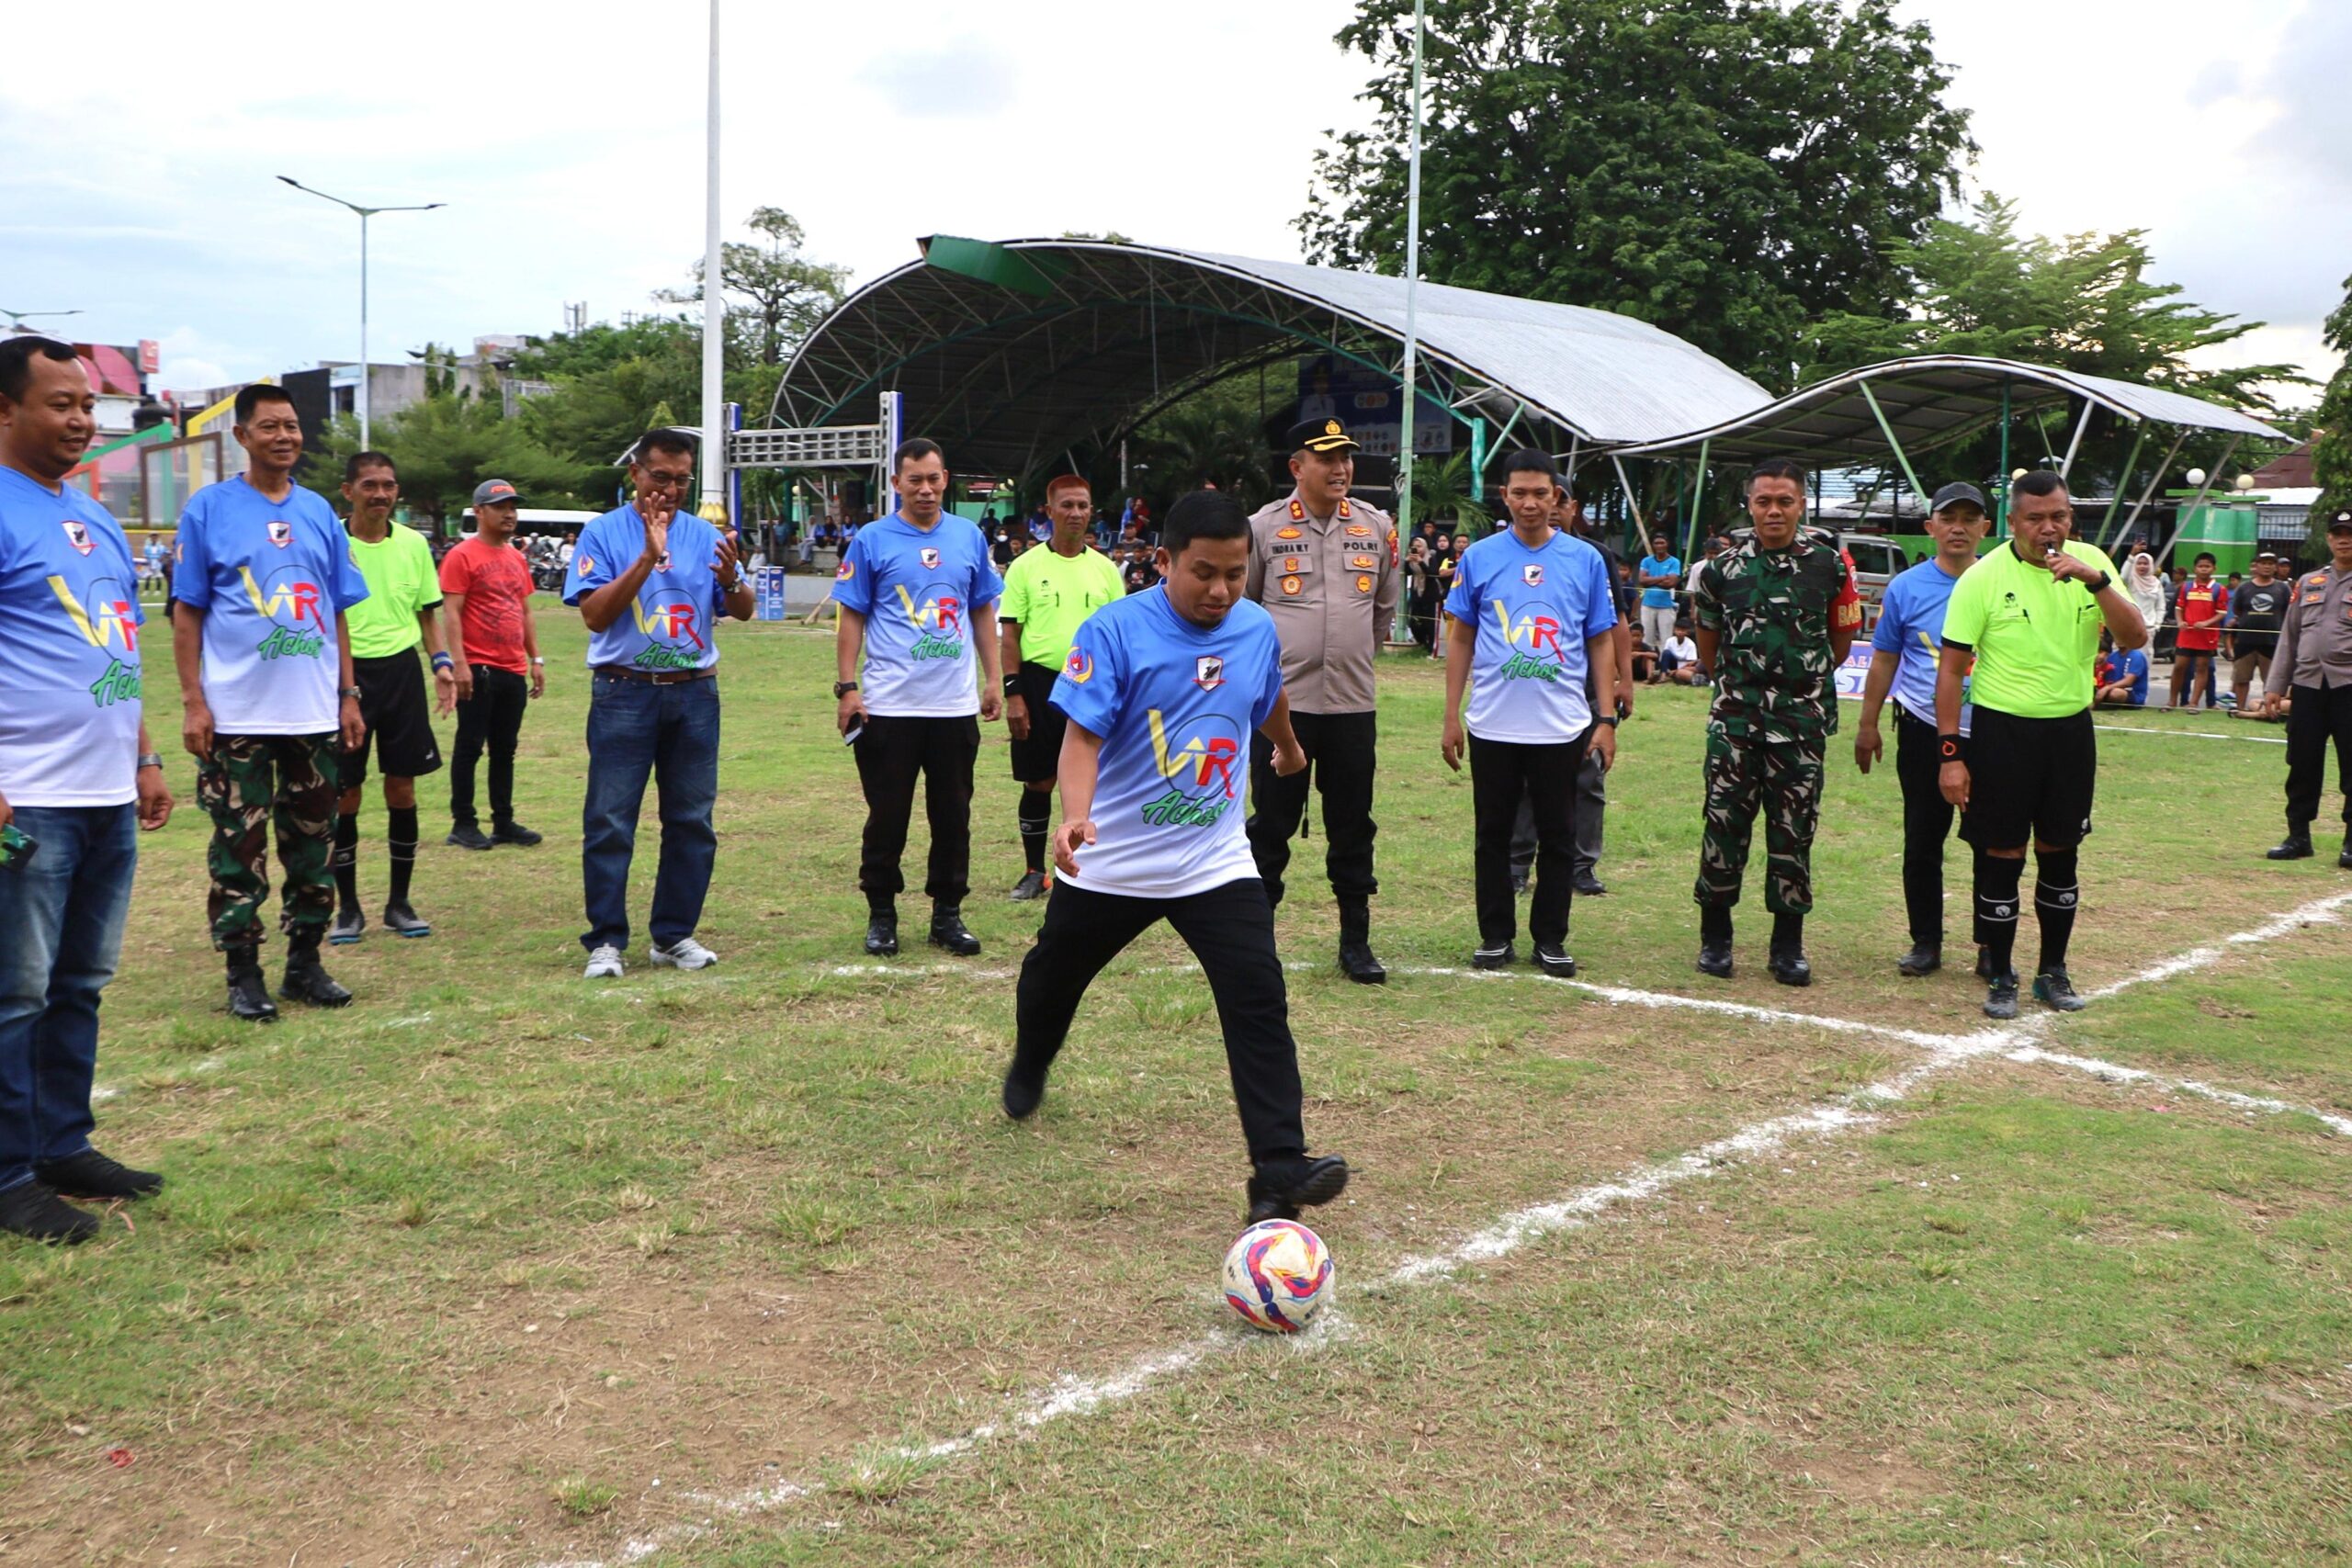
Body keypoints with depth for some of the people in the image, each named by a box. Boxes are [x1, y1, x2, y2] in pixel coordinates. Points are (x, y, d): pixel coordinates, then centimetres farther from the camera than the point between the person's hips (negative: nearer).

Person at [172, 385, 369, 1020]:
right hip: (237, 714, -4)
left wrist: (348, 695, 8)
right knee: (240, 848, 1)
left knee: (313, 843, 10)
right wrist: (192, 702, -8)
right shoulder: (209, 507, -1)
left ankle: (305, 962, 21)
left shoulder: (319, 512, 10)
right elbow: (187, 612, -1)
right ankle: (243, 974, 10)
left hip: (315, 713, 4)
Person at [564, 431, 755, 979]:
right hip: (625, 693, -4)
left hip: (695, 693, 4)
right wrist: (647, 558, -20)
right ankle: (606, 940, 4)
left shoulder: (705, 536, 9)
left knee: (693, 821, 7)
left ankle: (674, 934, 17)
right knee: (610, 822, -3)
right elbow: (594, 613, -12)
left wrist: (731, 580, -17)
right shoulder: (604, 533, -1)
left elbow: (742, 612, 5)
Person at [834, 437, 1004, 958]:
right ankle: (881, 914, 16)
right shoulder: (872, 541, -1)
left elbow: (983, 612, 14)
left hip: (956, 705, 3)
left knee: (953, 813, 9)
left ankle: (947, 913, 19)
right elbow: (852, 618, 0)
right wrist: (846, 686, -7)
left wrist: (994, 679, 8)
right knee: (888, 815, 4)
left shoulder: (969, 536, 8)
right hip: (889, 705, -3)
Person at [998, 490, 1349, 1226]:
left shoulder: (1258, 629, -2)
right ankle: (1028, 1070, 54)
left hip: (1217, 862, 2)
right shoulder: (1114, 630, -17)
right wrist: (1075, 814, -41)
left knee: (1259, 1001, -15)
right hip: (1110, 863, -1)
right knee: (1053, 977, 21)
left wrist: (1289, 746, 40)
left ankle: (1279, 1170, -15)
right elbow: (1083, 733, -24)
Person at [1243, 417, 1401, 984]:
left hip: (1354, 704, 3)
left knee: (1353, 830, 9)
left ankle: (1356, 941, 19)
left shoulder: (1376, 527, 6)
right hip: (1282, 703, -3)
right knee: (1271, 826, 3)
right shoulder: (1264, 527, -4)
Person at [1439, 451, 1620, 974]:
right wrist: (1451, 717, 2)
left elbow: (1601, 642, 6)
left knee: (1558, 835, 7)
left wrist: (1606, 719, 0)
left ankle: (1551, 940, 18)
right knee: (1494, 833, 8)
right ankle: (1496, 936, 20)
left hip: (1562, 728, 0)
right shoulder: (1479, 557, 2)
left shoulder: (1586, 560, 2)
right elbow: (1460, 638, 7)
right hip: (1493, 727, 0)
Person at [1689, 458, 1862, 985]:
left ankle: (1788, 945, 14)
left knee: (1794, 831, 4)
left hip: (1802, 719, -1)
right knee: (1724, 822, 1)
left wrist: (1802, 678, 12)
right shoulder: (1724, 564, 2)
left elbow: (1841, 640, 9)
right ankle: (1714, 935, 15)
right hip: (1734, 717, 1)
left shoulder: (1829, 562, -2)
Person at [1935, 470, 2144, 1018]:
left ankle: (2053, 971, 26)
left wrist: (2096, 581, -21)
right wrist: (1950, 753, -13)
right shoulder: (1984, 576, -10)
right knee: (2003, 856, 2)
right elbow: (1951, 668, -9)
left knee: (2061, 852, 12)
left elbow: (2134, 637, -6)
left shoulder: (2090, 562, 1)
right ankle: (2001, 977, 15)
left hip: (2071, 729, 4)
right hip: (2002, 730, -3)